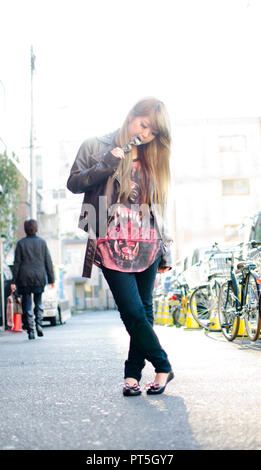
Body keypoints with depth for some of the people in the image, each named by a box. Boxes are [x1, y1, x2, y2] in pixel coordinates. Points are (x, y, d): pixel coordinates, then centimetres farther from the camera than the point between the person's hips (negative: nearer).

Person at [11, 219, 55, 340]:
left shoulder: (20, 243, -2)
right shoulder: (42, 242, 2)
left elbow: (17, 263, -3)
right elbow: (48, 261, 3)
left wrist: (14, 280, 0)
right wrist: (51, 279, 8)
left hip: (24, 277, -1)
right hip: (39, 277, 1)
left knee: (27, 305, 4)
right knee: (38, 302, 17)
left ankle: (30, 331, 1)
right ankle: (38, 324, -2)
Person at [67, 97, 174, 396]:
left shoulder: (151, 158, 16)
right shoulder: (96, 147, 6)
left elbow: (158, 207, 18)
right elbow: (73, 183, 1)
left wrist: (165, 252, 14)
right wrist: (107, 165, -12)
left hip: (147, 246, 4)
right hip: (113, 246, -4)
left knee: (144, 312, 4)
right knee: (133, 312, -10)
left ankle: (133, 375, 14)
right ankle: (163, 367, 7)